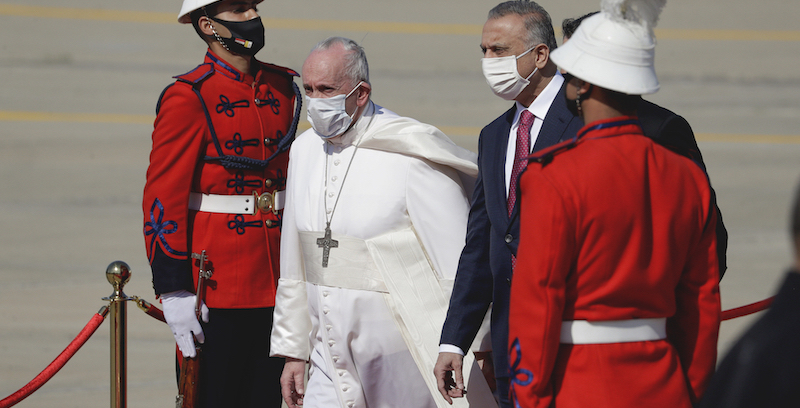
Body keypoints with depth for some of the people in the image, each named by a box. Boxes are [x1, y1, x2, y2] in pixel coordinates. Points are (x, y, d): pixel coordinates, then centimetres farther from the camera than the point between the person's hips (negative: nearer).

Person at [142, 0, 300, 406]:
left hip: (276, 289, 6)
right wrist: (173, 291, -16)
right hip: (215, 291, -6)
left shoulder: (282, 88, 10)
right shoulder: (188, 97, -10)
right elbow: (162, 200, -12)